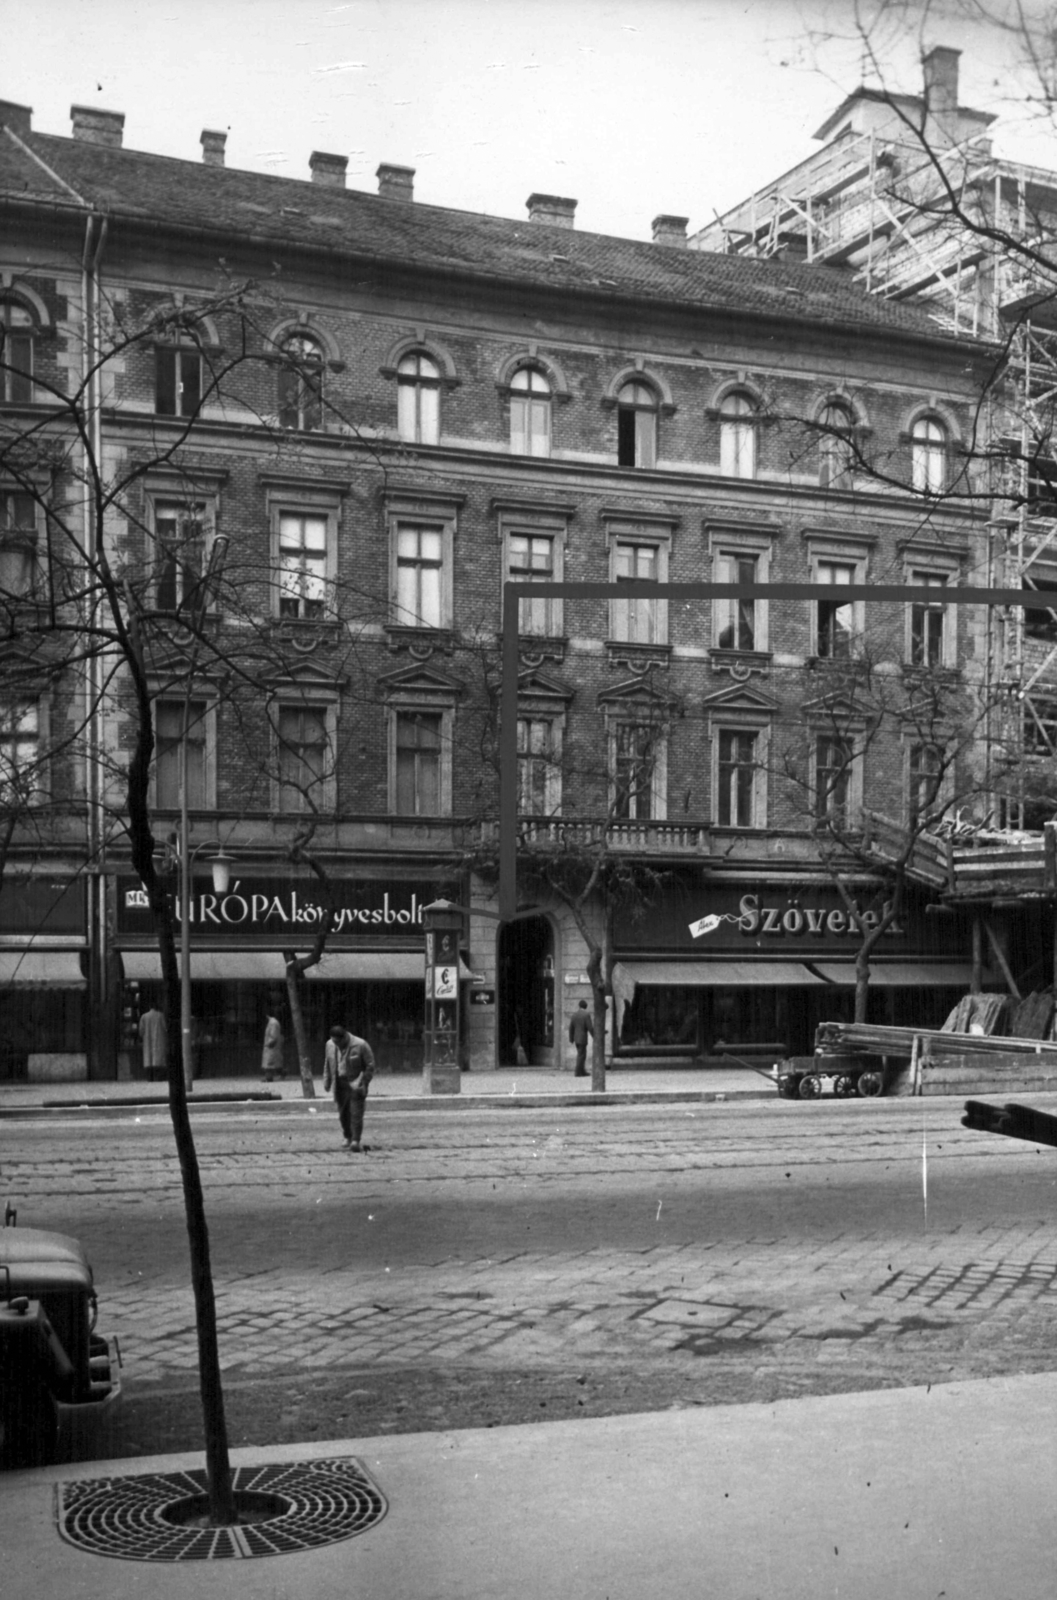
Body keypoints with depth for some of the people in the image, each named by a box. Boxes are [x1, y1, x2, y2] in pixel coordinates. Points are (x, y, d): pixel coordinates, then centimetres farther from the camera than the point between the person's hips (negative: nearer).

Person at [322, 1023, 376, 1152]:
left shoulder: (360, 1045, -14)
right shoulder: (330, 1045, 1)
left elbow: (370, 1066, -8)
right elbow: (327, 1065, 14)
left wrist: (363, 1083, -11)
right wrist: (327, 1082, 10)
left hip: (356, 1084, -5)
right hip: (340, 1085, 5)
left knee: (356, 1113, -9)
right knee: (343, 1113, 9)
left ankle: (356, 1141, -6)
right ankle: (348, 1137, 26)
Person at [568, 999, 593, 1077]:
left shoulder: (574, 1014, 3)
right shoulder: (586, 1014, -13)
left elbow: (571, 1027, 5)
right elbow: (590, 1027, -15)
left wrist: (571, 1039, 12)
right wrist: (594, 1037, -5)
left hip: (576, 1038, 6)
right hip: (583, 1038, -6)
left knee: (581, 1054, 16)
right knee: (581, 1055, -2)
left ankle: (582, 1071, 18)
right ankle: (577, 1072, -4)